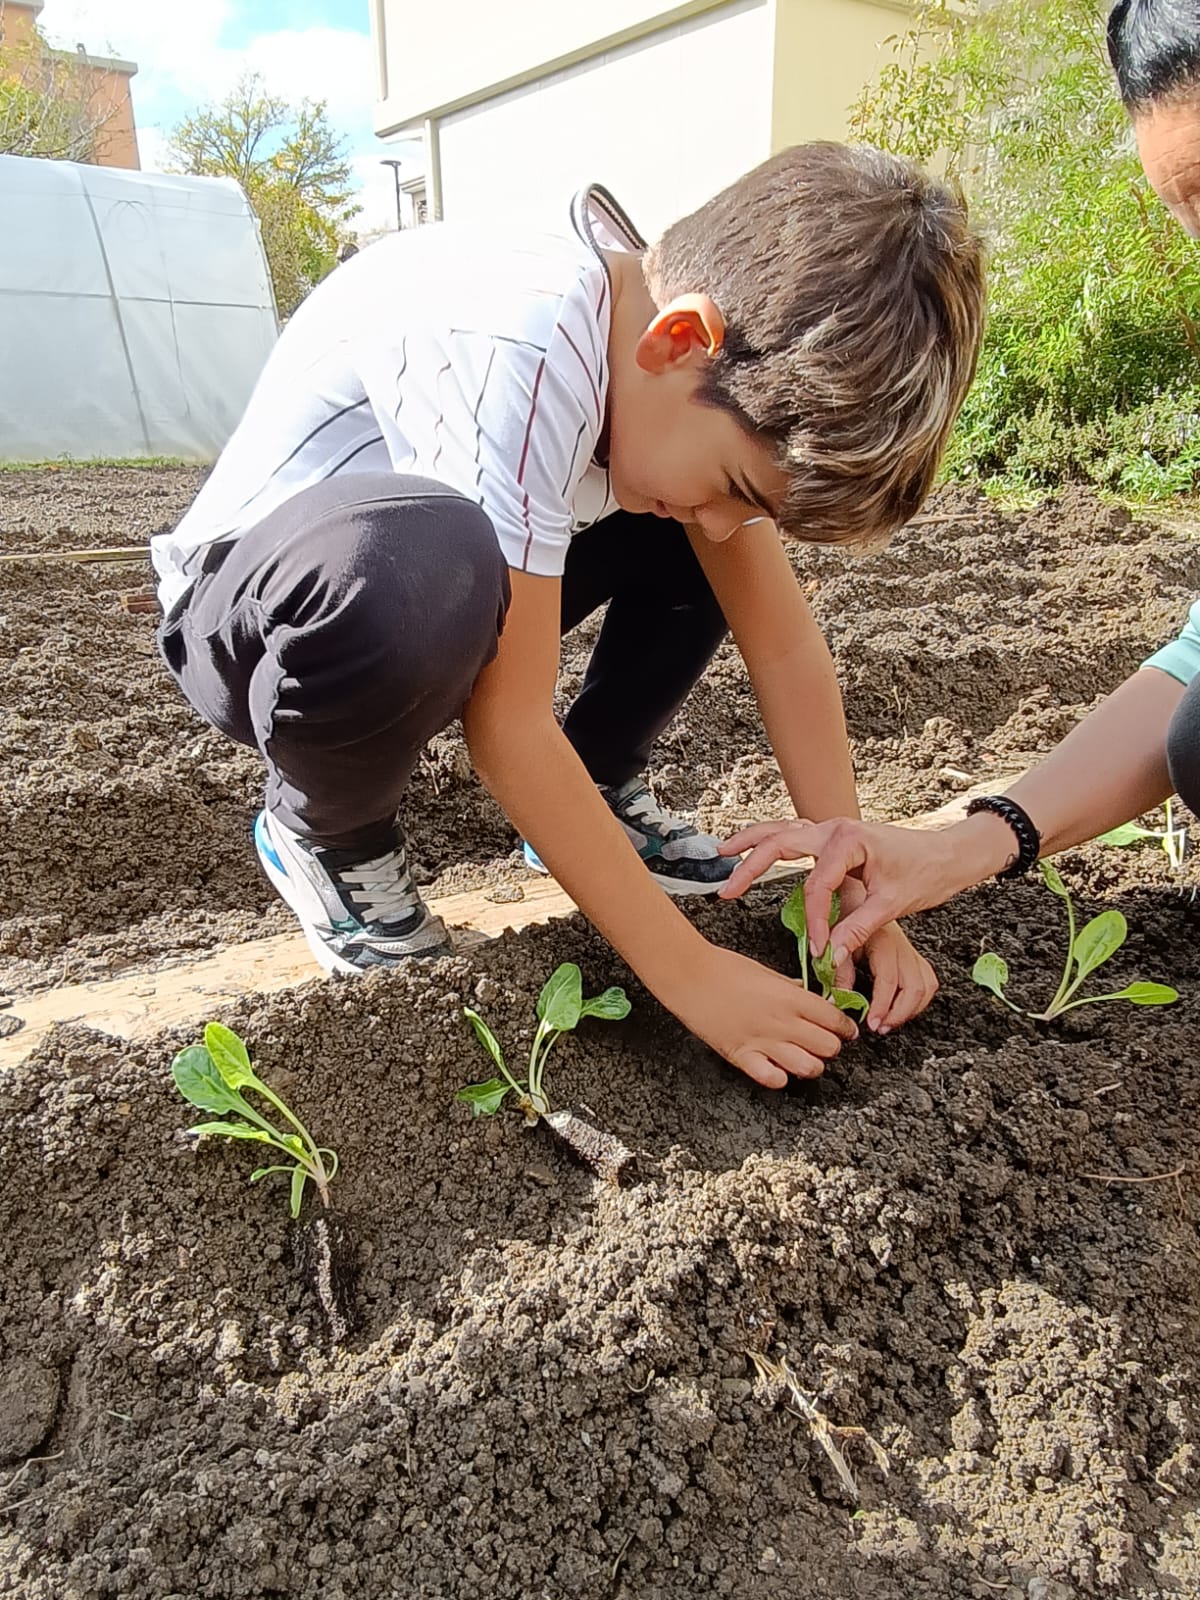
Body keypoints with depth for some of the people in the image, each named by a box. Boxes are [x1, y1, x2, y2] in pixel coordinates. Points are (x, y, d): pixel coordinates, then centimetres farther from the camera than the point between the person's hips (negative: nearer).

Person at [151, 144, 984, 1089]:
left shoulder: (725, 369, -10)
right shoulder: (525, 346, -33)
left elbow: (783, 638, -8)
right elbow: (509, 724, -33)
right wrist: (687, 971, -28)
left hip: (455, 611, 6)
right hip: (246, 608, -6)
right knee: (425, 565, -40)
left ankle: (598, 789, 6)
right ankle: (327, 832, -10)